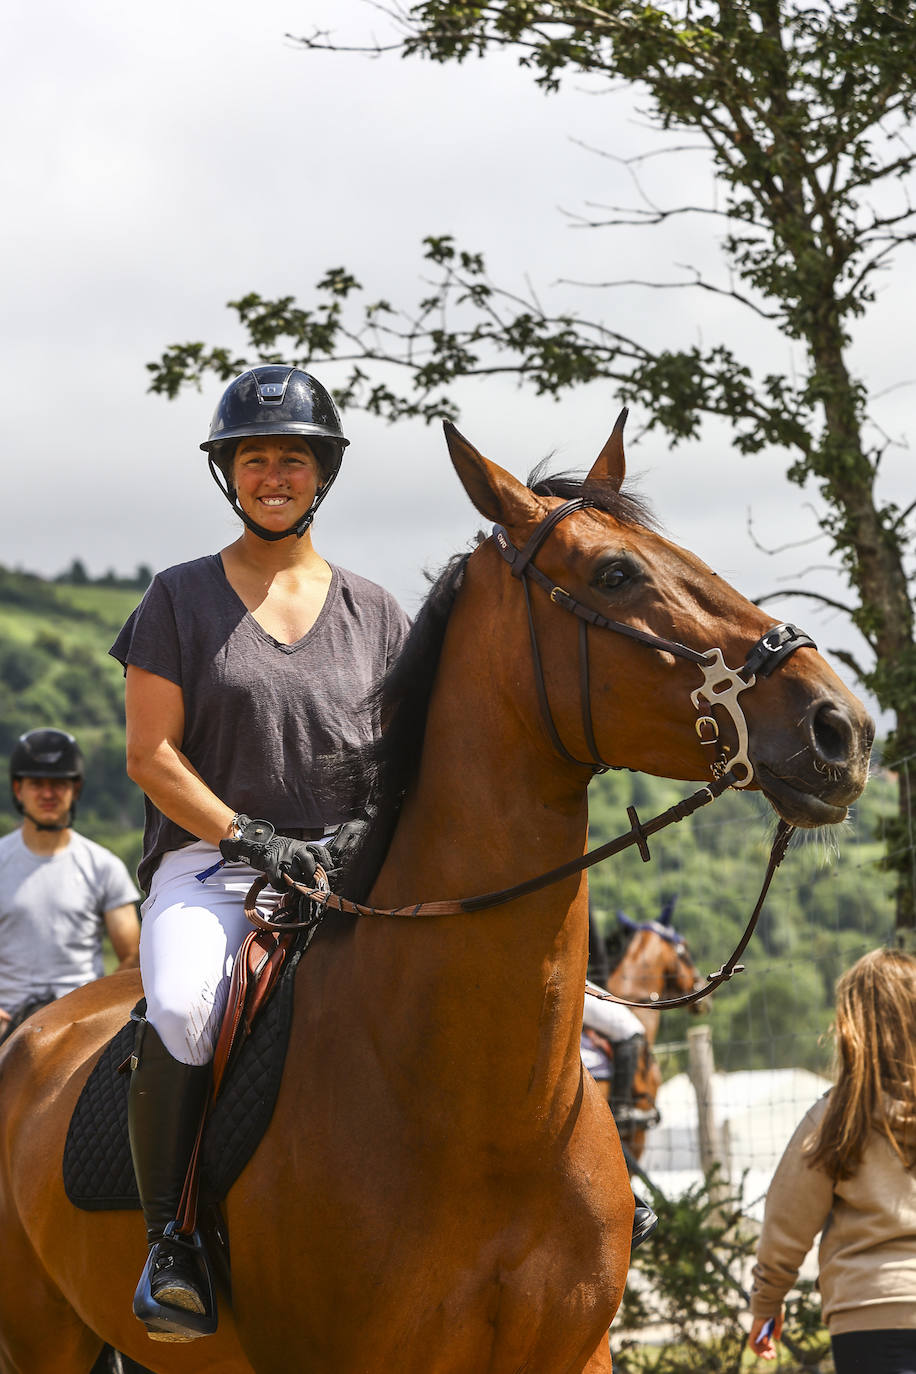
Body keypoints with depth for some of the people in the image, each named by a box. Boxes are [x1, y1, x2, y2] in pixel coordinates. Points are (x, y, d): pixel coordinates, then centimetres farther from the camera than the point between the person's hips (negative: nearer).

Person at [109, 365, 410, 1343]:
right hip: (207, 860, -2)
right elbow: (151, 756, 0)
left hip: (348, 874, 3)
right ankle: (167, 1242, -20)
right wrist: (249, 837, -13)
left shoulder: (374, 614, 14)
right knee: (182, 1008, -35)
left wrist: (373, 829, -6)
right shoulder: (181, 599, 7)